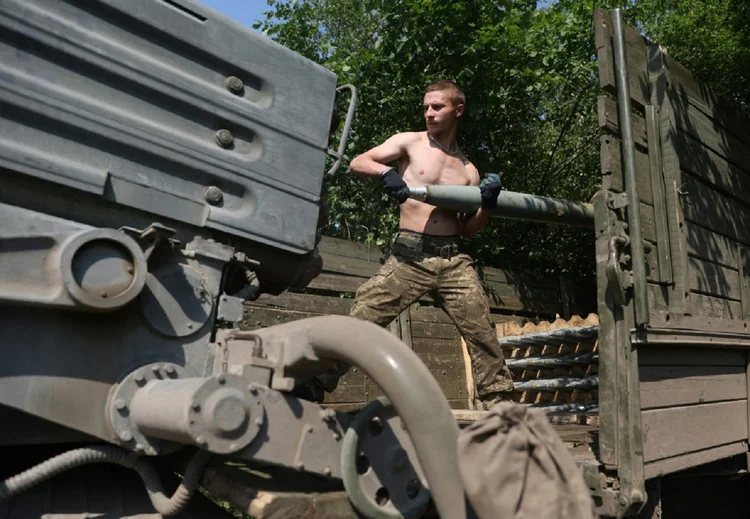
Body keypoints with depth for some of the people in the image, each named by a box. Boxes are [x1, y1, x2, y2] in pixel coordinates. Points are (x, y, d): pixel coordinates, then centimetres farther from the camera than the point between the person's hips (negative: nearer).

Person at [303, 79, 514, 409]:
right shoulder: (410, 142, 8)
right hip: (409, 256, -3)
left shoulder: (468, 169, 16)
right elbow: (357, 163, -2)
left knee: (482, 332, 3)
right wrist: (386, 172, -22)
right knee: (360, 320, -8)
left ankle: (497, 404, 17)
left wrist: (487, 205, -3)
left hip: (453, 259, 3)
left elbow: (468, 231, 15)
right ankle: (315, 385, 2)